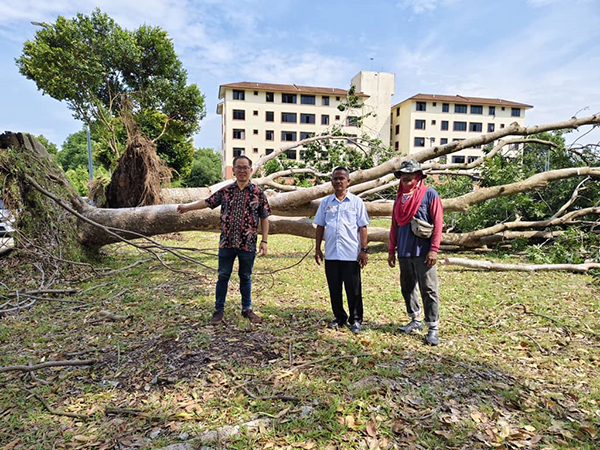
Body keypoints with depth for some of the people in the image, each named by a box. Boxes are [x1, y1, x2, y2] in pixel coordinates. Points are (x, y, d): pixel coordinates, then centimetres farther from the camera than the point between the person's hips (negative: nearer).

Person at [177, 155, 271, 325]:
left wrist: (264, 241, -4)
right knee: (223, 276, 9)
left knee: (245, 277, 12)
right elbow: (207, 202, 11)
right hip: (226, 242, 2)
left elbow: (264, 219, 0)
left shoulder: (258, 193, -3)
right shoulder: (225, 191, 3)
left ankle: (247, 309, 28)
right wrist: (187, 207, 4)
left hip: (248, 244, -1)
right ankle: (219, 310, 23)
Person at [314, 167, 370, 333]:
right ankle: (339, 317, 27)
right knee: (334, 289, 11)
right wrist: (318, 249, 8)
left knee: (353, 290, 4)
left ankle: (355, 320, 20)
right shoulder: (325, 202, 9)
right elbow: (320, 226, 12)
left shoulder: (356, 202, 1)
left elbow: (362, 227, 0)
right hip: (331, 254, 3)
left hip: (351, 254, -3)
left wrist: (364, 250, -6)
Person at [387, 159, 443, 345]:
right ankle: (415, 320, 29)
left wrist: (434, 250, -14)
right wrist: (391, 250, 14)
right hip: (403, 252, 6)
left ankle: (433, 328, 5)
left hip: (422, 252, -6)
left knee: (428, 290, -2)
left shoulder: (429, 194, -3)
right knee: (407, 288, 14)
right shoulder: (400, 198, 14)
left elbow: (438, 223, -8)